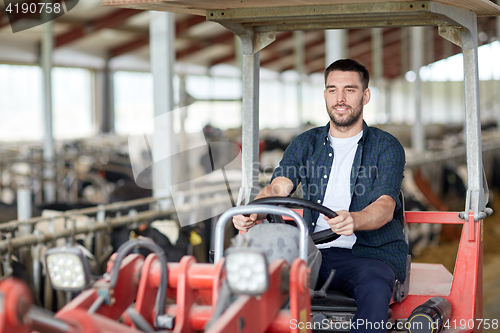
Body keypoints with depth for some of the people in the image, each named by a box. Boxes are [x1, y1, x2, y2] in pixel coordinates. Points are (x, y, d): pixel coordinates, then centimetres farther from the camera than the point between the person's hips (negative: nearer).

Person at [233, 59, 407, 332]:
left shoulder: (386, 147, 4)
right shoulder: (306, 144, 14)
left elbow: (385, 206, -11)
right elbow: (278, 188, -2)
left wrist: (354, 220, -36)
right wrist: (253, 213, -27)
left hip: (369, 252, -3)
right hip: (313, 251, 3)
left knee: (375, 290, -36)